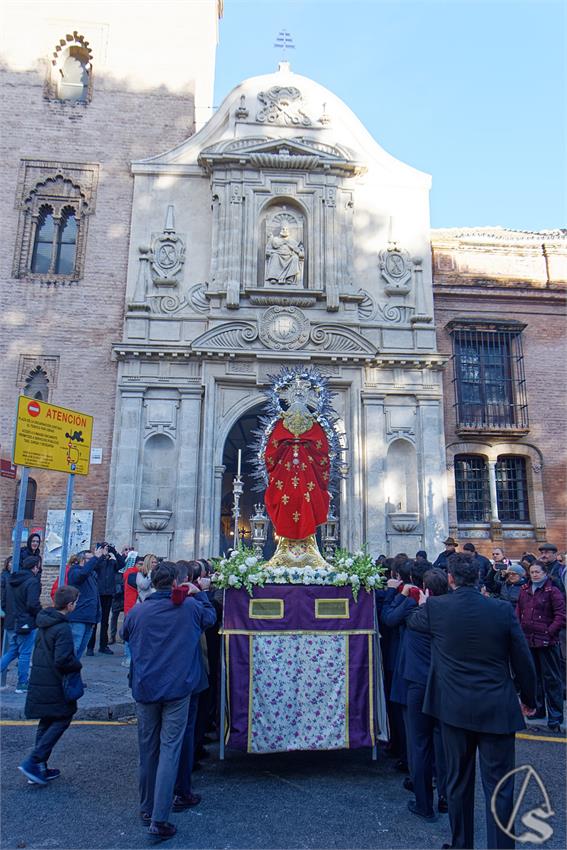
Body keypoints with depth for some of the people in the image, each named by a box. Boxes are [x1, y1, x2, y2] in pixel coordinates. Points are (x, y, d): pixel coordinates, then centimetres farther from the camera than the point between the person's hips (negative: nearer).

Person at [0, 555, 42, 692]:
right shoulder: (32, 582, -17)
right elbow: (33, 604, -22)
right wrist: (41, 616, -6)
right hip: (26, 624, -7)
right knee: (25, 654, 4)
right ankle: (22, 684, 11)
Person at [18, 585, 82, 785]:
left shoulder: (44, 621, 6)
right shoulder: (63, 628, -22)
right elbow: (62, 660, -27)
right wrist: (78, 665, -8)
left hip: (39, 681, 9)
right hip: (54, 684, -9)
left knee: (46, 723, 18)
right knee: (62, 720, 4)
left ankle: (40, 768, 24)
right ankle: (33, 762, -2)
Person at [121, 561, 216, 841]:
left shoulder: (137, 611, -5)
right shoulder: (190, 606, -9)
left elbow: (124, 635, 15)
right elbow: (210, 617, 12)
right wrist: (199, 593, 19)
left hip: (145, 689, 2)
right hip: (178, 688, -2)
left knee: (147, 749, 16)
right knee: (170, 750, 1)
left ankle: (147, 809, 32)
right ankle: (159, 820, -1)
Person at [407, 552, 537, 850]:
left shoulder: (435, 607, -11)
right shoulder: (502, 610, -10)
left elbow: (412, 621, 12)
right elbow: (523, 661, -2)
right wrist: (529, 699, 15)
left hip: (455, 709, 1)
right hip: (497, 710, -1)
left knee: (458, 782, 18)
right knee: (499, 787, 10)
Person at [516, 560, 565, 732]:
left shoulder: (553, 591, -7)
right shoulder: (524, 590, 9)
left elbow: (561, 615, -11)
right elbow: (518, 612, 13)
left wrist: (549, 632, -16)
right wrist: (519, 630, 3)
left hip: (547, 642, -6)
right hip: (528, 640, 6)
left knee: (551, 678, 1)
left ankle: (555, 717, 9)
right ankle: (538, 708, 31)